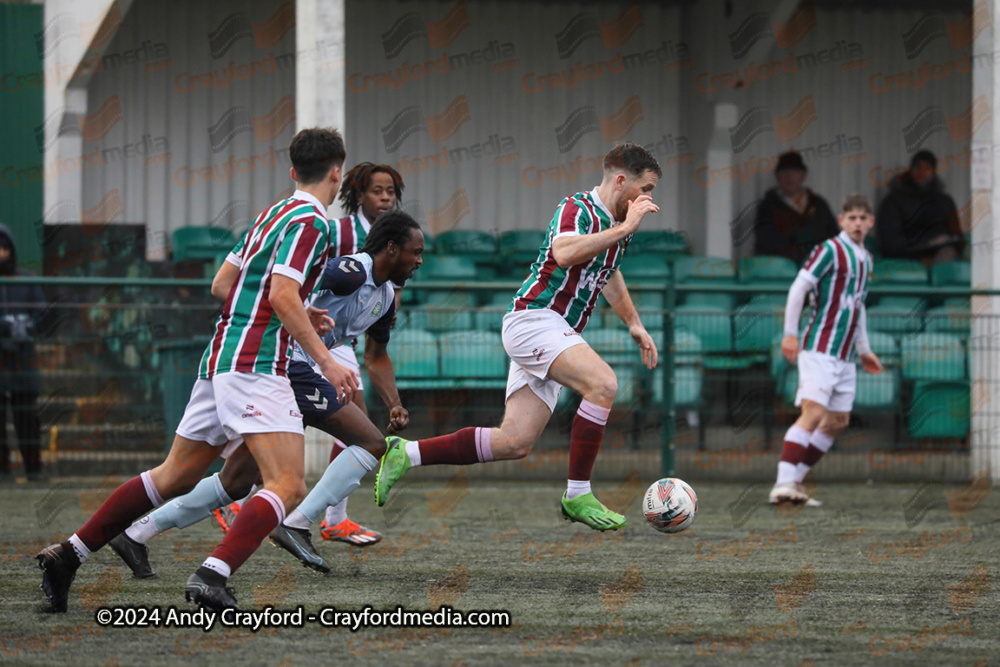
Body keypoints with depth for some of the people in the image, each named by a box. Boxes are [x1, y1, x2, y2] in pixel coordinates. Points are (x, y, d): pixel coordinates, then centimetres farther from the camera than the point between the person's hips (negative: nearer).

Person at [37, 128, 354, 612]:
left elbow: (223, 284, 25)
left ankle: (69, 554, 16)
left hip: (219, 359, 9)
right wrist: (325, 361, -17)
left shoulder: (272, 214, 19)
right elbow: (283, 296, -20)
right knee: (287, 486, -16)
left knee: (174, 477, 17)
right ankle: (212, 576, -33)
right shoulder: (309, 222, -9)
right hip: (256, 366, -9)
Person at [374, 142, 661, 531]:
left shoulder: (615, 223, 17)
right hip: (533, 320, -10)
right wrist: (624, 228, -30)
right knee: (603, 383, -29)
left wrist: (634, 323, 39)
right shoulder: (578, 208, -11)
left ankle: (406, 454, 9)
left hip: (552, 336, 10)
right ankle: (578, 495, -22)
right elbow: (564, 253, -33)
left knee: (514, 442, 2)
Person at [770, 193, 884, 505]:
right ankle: (783, 484, -24)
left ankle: (793, 481, 13)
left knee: (838, 421, 8)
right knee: (814, 412, -19)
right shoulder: (830, 250, -9)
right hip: (820, 349, -8)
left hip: (845, 356, 8)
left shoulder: (865, 259, 16)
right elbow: (798, 289, -12)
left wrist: (863, 349, 30)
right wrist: (790, 333, -17)